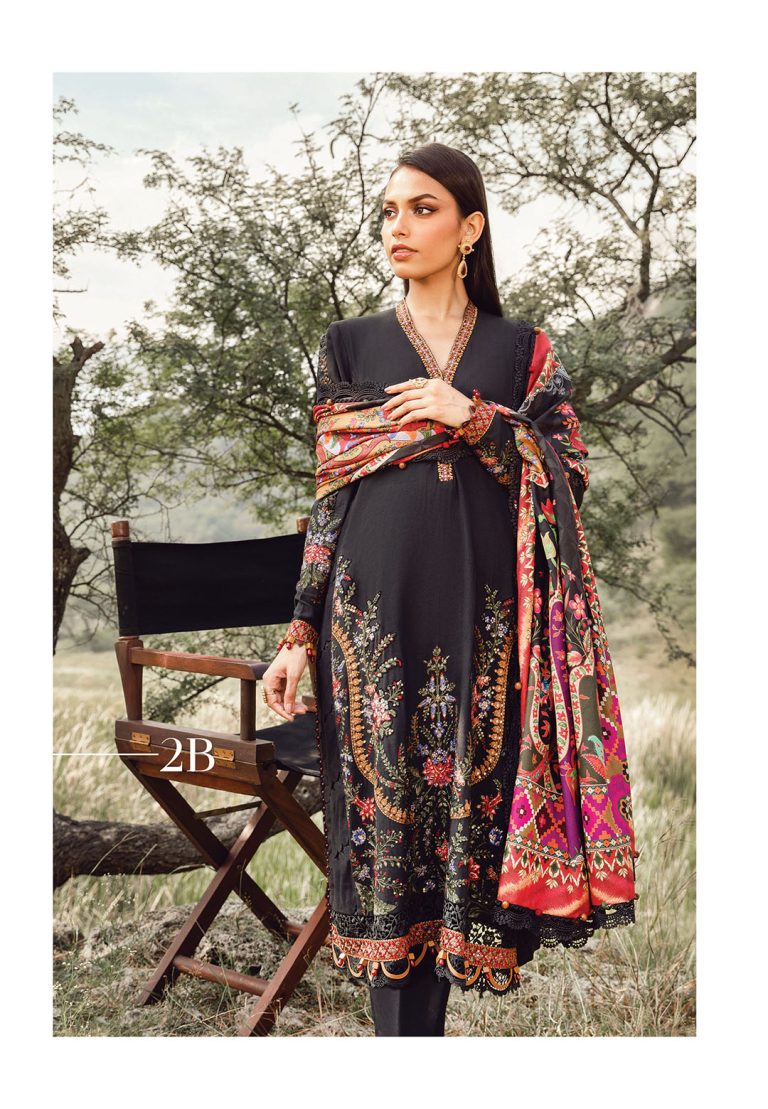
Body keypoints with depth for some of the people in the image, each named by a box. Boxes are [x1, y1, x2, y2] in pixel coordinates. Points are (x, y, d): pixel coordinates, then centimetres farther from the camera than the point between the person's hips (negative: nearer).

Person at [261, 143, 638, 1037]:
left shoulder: (521, 349, 10)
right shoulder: (350, 345, 10)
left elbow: (570, 479, 2)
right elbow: (330, 496, 8)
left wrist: (474, 418, -12)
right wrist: (299, 634, 0)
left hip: (481, 618, 0)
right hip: (373, 616, 0)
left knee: (469, 806, 2)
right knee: (384, 809, -1)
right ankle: (401, 1021, 10)